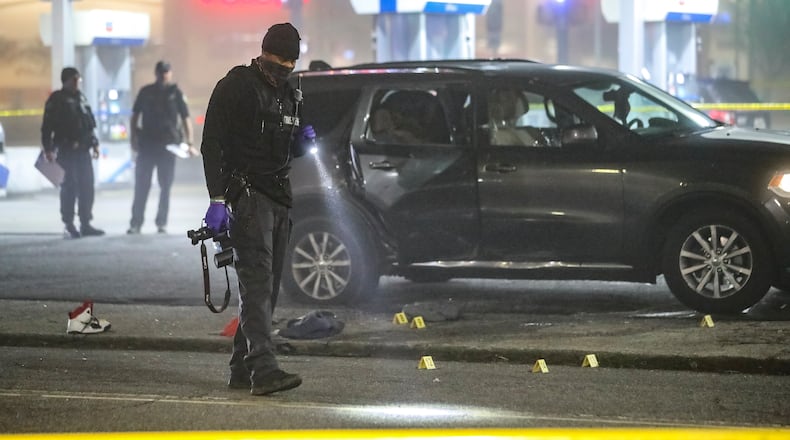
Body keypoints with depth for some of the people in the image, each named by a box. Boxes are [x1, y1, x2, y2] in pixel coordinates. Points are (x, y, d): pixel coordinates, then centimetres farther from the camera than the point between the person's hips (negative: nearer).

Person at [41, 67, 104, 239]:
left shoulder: (81, 98, 17)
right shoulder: (56, 100, -3)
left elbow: (90, 123, 22)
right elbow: (47, 126, -8)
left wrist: (94, 143, 17)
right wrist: (48, 149, -15)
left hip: (83, 150, 6)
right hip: (66, 151, -6)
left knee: (87, 186, 5)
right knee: (69, 188, -5)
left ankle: (86, 224, 12)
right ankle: (69, 226, 1)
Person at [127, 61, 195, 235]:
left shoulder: (175, 93, 4)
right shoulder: (146, 92, 8)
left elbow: (185, 119, 2)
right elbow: (135, 116, 13)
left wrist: (189, 143, -6)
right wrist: (134, 137, 1)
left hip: (168, 145, -1)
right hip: (147, 143, 1)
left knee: (165, 186, 4)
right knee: (141, 185, -2)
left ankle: (162, 222, 11)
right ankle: (135, 223, -1)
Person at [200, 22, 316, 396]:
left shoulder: (289, 95, 17)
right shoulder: (235, 87, -6)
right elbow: (212, 145, -11)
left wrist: (303, 141, 2)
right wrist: (217, 200, -20)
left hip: (279, 197, 8)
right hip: (247, 194, -8)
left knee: (267, 285, 9)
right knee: (256, 280, -18)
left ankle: (242, 370, 15)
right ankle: (264, 369, -28)